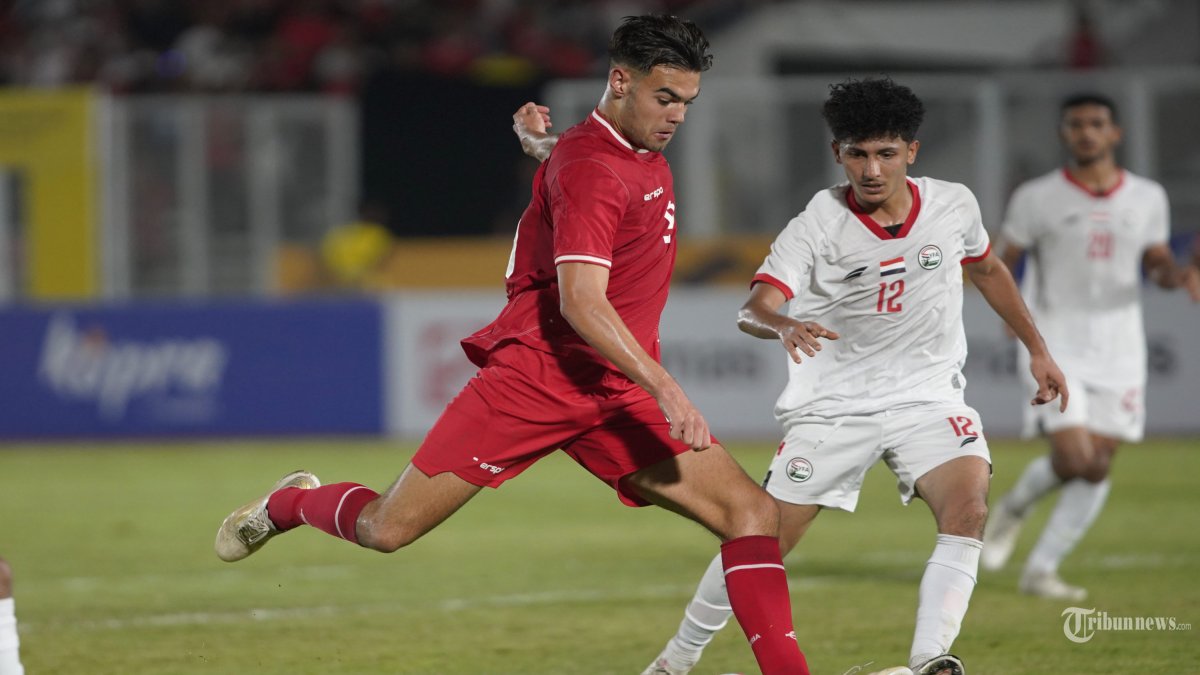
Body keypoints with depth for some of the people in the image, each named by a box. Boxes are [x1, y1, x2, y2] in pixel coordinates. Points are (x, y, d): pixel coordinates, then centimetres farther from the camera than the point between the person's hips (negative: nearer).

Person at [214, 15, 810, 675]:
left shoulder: (644, 157, 11)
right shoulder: (589, 170, -17)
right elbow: (580, 302, -29)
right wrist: (665, 388, -33)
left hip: (619, 396, 8)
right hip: (534, 377, -8)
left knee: (752, 511, -9)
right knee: (388, 529, -3)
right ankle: (291, 503, 29)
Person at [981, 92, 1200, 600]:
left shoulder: (1148, 197, 5)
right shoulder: (1036, 197, -3)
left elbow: (1157, 263, 14)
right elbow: (1004, 264, 1)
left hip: (1118, 346, 4)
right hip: (1055, 344, -3)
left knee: (1098, 467, -2)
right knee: (1074, 458, -17)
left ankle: (1041, 570, 8)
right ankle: (1014, 507, 15)